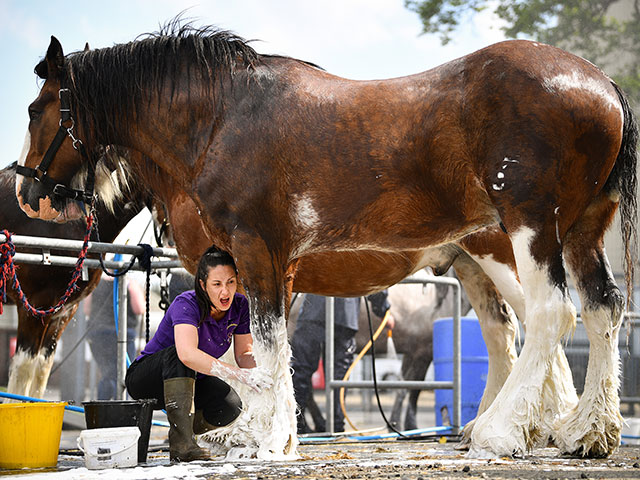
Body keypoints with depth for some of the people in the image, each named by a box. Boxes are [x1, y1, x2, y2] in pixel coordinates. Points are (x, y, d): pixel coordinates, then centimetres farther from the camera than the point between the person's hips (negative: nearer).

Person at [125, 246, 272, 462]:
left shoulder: (240, 305, -12)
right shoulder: (186, 304, -30)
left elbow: (244, 353, -6)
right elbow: (188, 354, -47)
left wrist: (258, 374, -30)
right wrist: (241, 375, -53)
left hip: (190, 380, 5)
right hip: (145, 379, -5)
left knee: (230, 406, -24)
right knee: (177, 355, -38)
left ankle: (183, 431, 7)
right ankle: (181, 443, -37)